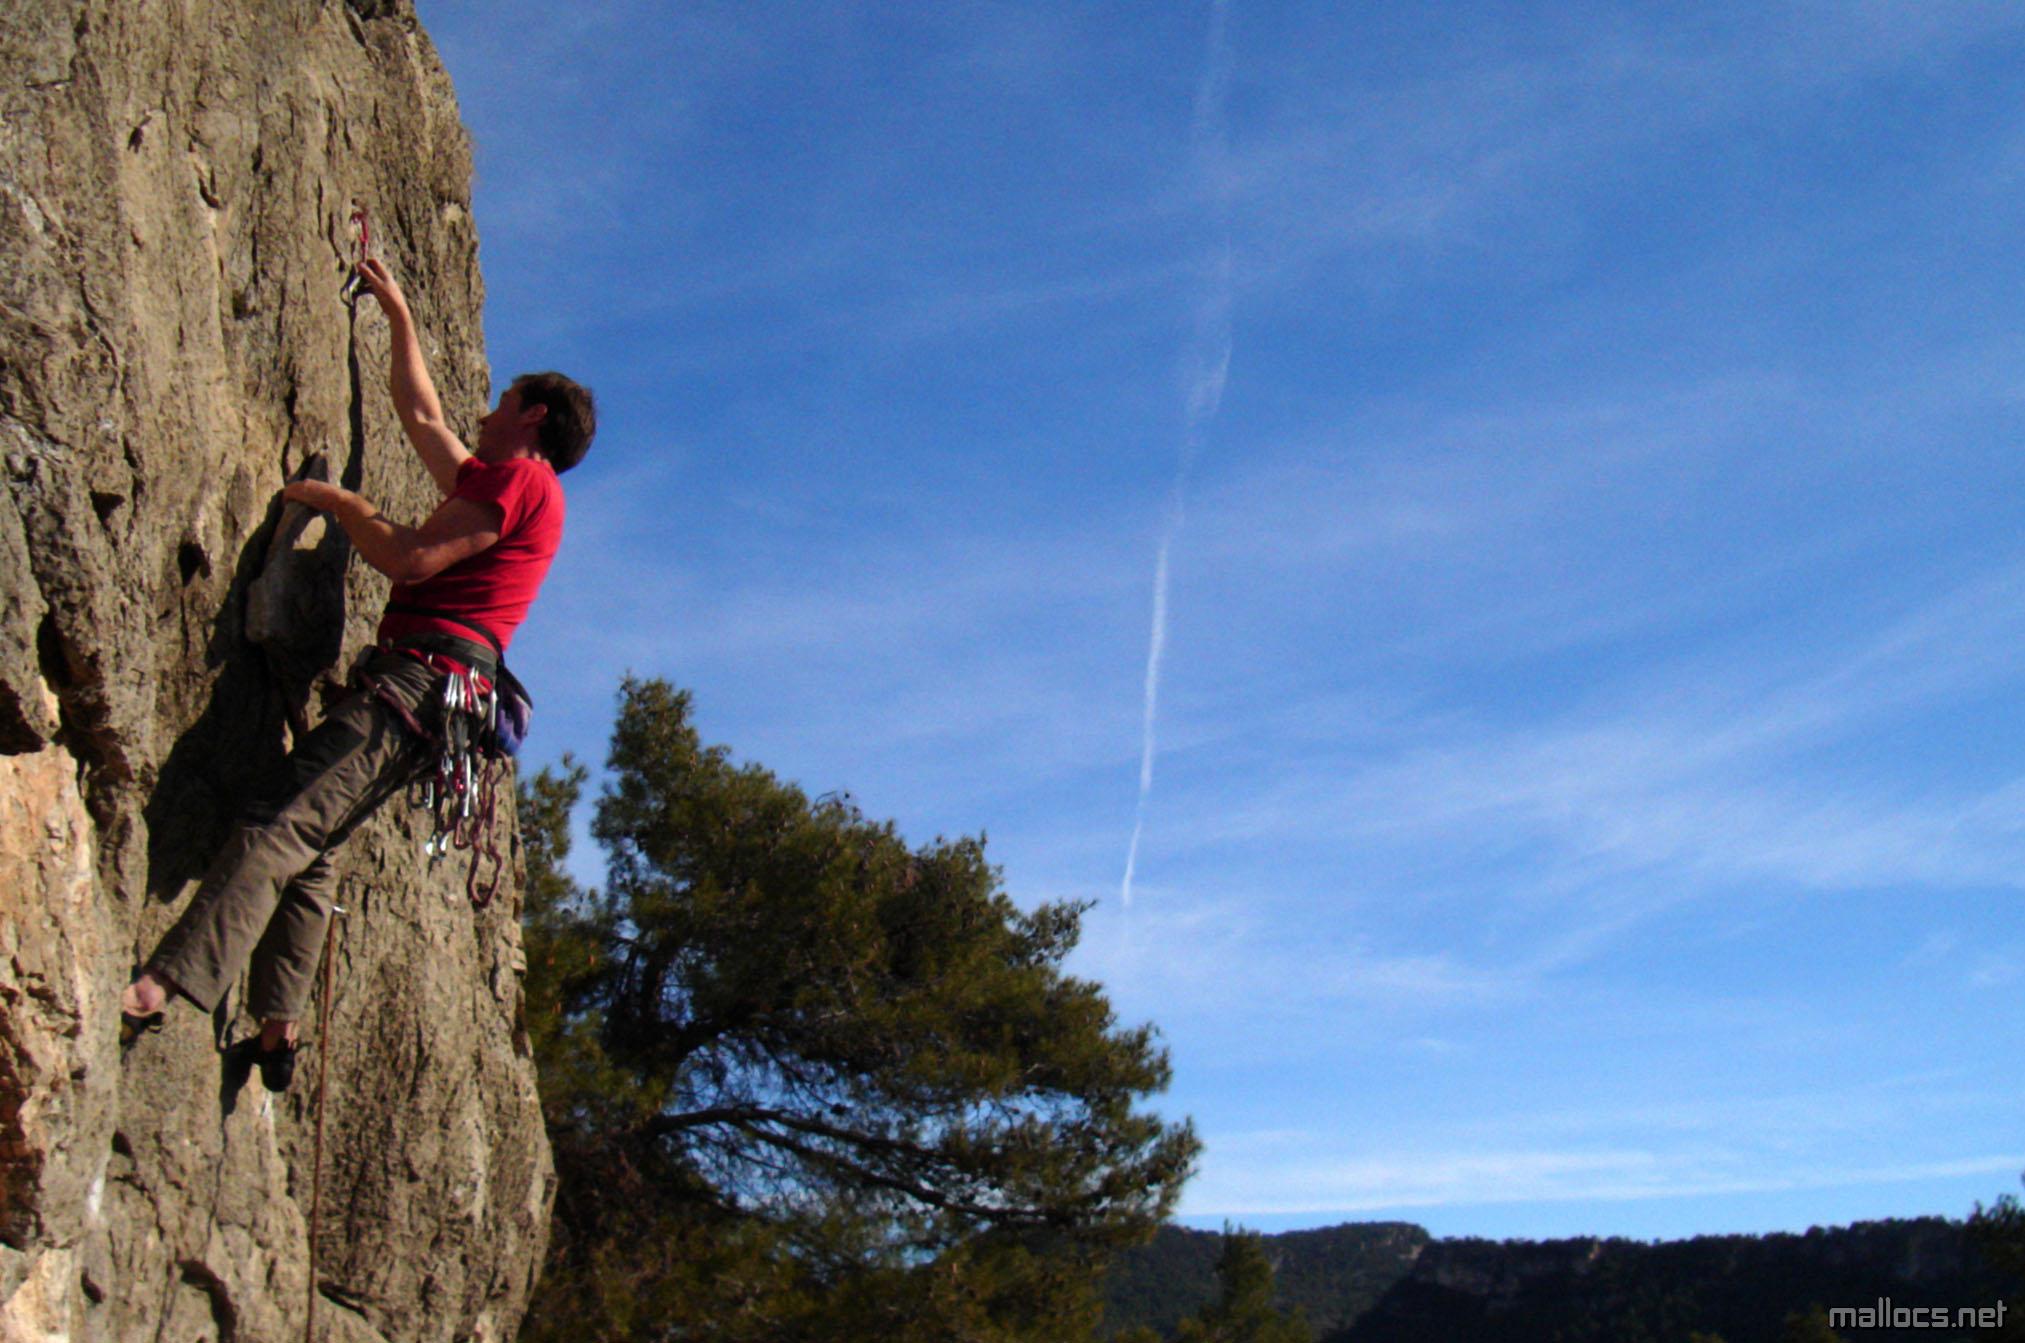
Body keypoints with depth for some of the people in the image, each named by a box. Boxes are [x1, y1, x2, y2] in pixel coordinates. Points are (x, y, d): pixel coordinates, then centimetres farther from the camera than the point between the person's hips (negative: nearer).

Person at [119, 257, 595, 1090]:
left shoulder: (519, 477, -1)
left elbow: (410, 558, -12)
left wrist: (336, 500, 3)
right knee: (306, 849, 7)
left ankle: (157, 991, -35)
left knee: (278, 829, -23)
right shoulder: (496, 484, 29)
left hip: (417, 677, -10)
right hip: (421, 690, 10)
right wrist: (397, 314, 49)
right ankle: (276, 1032, 3)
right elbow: (420, 413, 43)